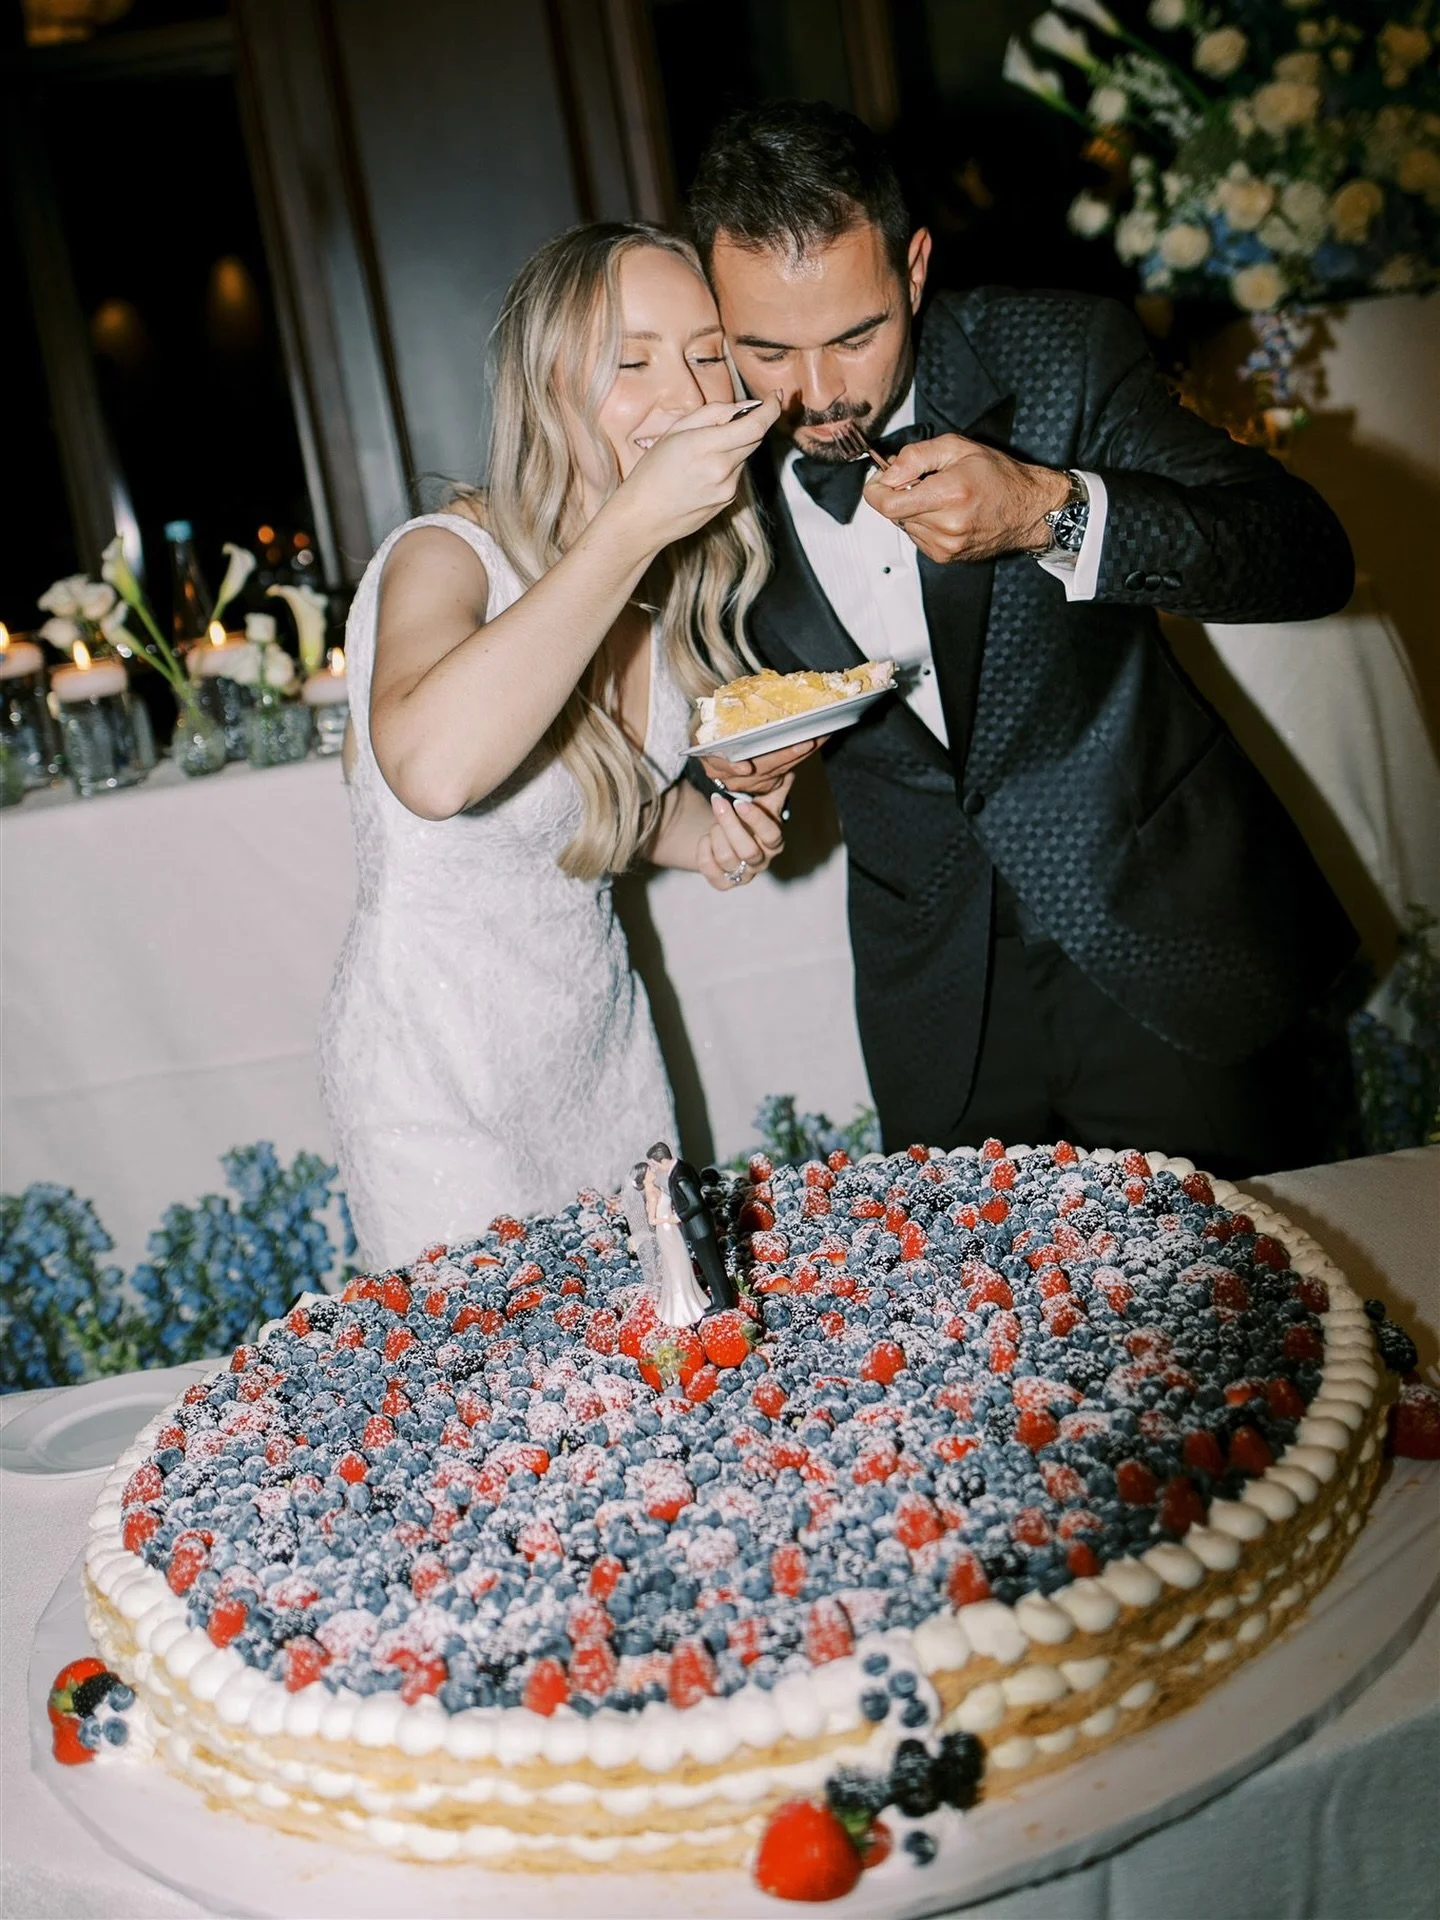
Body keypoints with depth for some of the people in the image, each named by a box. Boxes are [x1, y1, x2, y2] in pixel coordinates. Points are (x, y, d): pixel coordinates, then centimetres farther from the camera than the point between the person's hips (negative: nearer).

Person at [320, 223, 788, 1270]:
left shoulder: (665, 572, -3)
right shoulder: (448, 558, -23)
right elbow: (432, 769, -47)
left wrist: (703, 830, -8)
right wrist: (634, 521, -41)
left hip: (605, 1038, 7)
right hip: (444, 1077, -6)